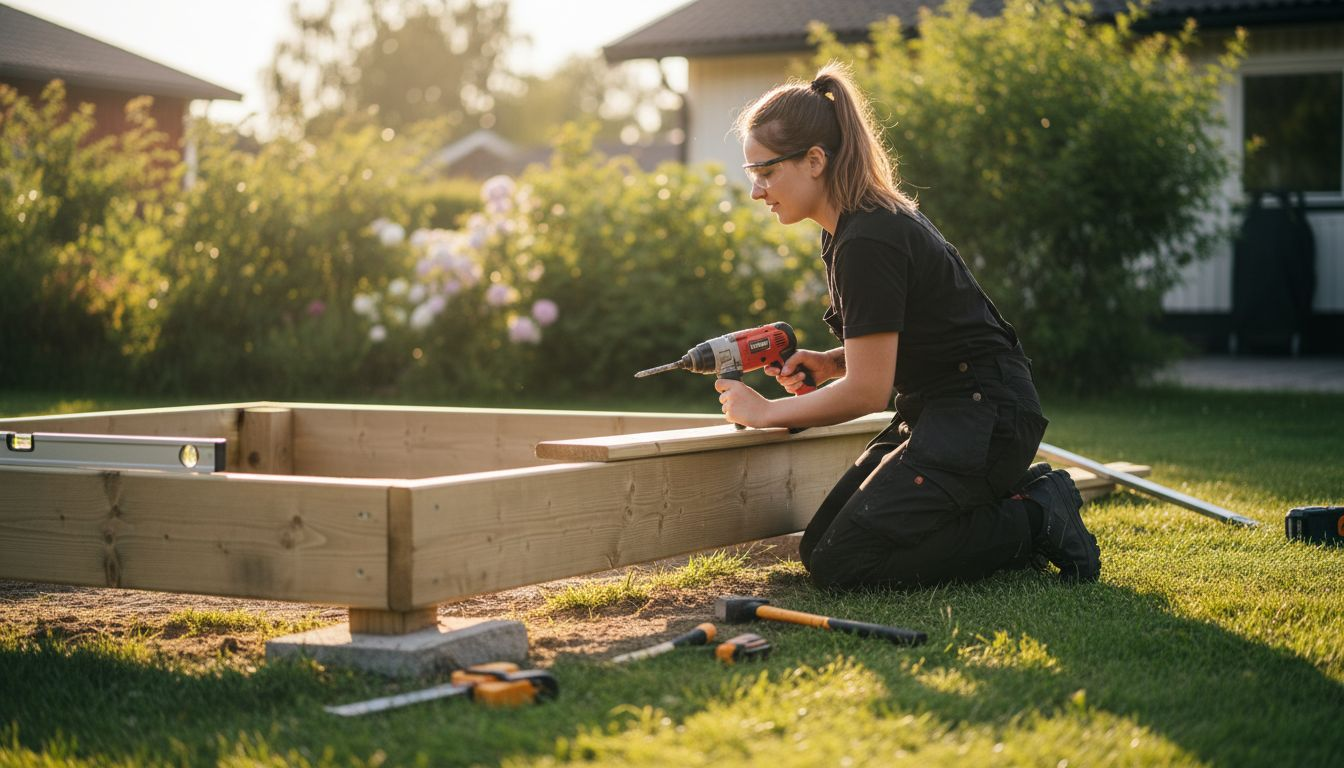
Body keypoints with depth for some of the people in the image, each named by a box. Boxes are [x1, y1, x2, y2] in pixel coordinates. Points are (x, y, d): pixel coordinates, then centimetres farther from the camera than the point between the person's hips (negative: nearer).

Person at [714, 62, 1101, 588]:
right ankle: (1018, 497, 10)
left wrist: (766, 412, -7)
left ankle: (1034, 520, -5)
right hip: (936, 410, 10)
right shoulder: (851, 228, 10)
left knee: (839, 564, -15)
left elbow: (867, 391, -19)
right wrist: (826, 363, 3)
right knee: (818, 546, 5)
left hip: (983, 418, -10)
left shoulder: (868, 243, -21)